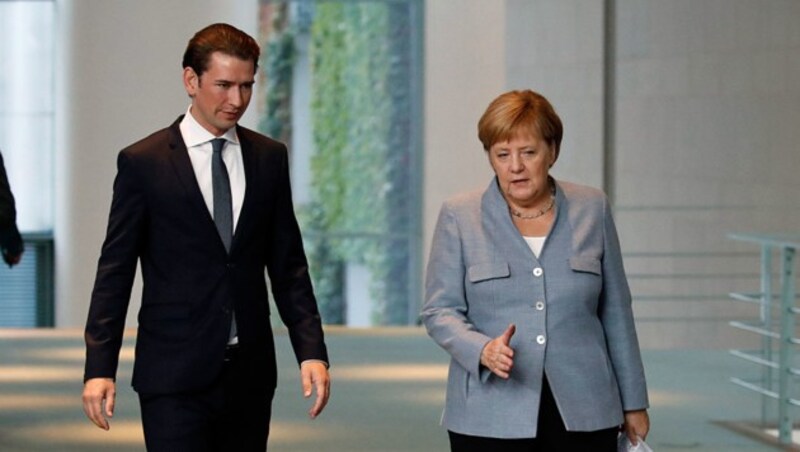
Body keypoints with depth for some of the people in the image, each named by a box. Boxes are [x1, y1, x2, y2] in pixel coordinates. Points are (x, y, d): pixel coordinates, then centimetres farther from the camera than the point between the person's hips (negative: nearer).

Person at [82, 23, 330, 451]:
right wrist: (99, 368, -9)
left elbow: (288, 265, 10)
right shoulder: (142, 162, -3)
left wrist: (311, 351, 0)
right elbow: (115, 271, -2)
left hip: (250, 371, 4)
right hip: (175, 373, -4)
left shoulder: (269, 158, 8)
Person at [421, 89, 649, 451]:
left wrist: (633, 403, 13)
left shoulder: (591, 209, 7)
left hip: (583, 416, 1)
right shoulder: (459, 216, 2)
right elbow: (440, 310, -1)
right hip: (490, 420, -1)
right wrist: (482, 350, -21)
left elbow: (615, 311, 11)